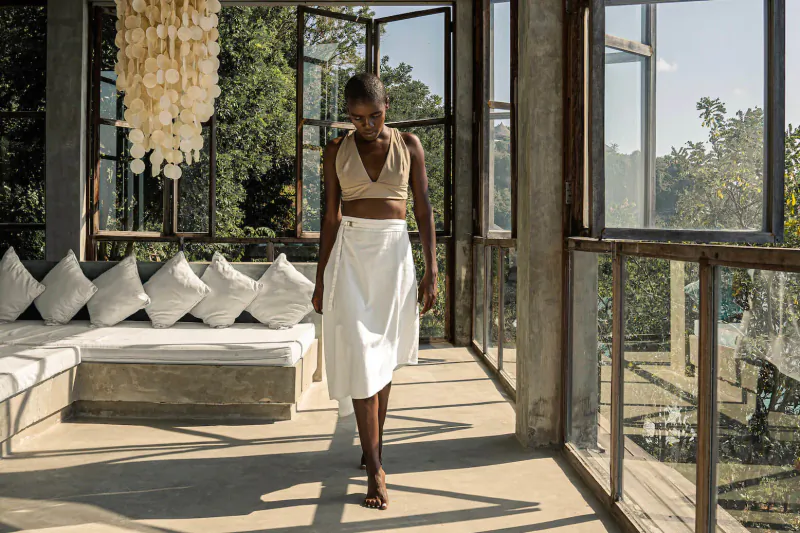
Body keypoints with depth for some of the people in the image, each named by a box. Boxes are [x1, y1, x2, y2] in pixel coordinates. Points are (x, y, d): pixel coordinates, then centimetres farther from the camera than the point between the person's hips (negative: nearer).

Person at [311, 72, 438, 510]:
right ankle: (375, 470, -8)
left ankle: (372, 446, 27)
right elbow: (331, 217, 7)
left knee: (383, 357, 9)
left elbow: (423, 210, 4)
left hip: (394, 255, 1)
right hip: (350, 256, -1)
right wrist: (321, 280, 6)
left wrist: (431, 272, -2)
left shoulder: (408, 145, 5)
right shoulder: (336, 151, 5)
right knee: (360, 357, -8)